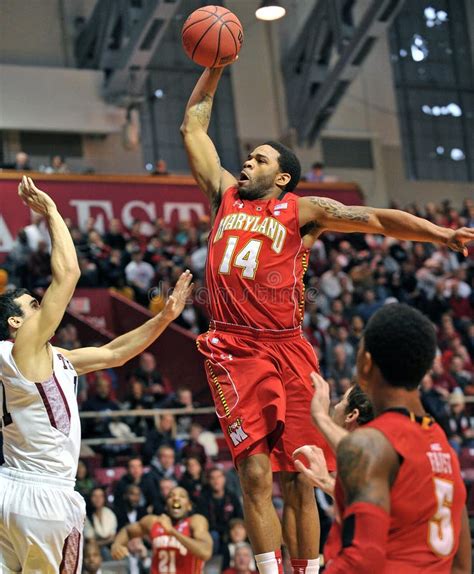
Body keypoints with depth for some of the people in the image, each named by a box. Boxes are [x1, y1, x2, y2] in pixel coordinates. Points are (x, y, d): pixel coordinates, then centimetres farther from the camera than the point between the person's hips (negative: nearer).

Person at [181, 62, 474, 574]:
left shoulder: (302, 211, 8)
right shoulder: (225, 195, 16)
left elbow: (376, 219, -1)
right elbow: (192, 128, 23)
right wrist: (214, 68, 20)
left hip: (287, 350, -1)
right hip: (234, 350, 1)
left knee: (298, 480, 2)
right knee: (255, 475, -7)